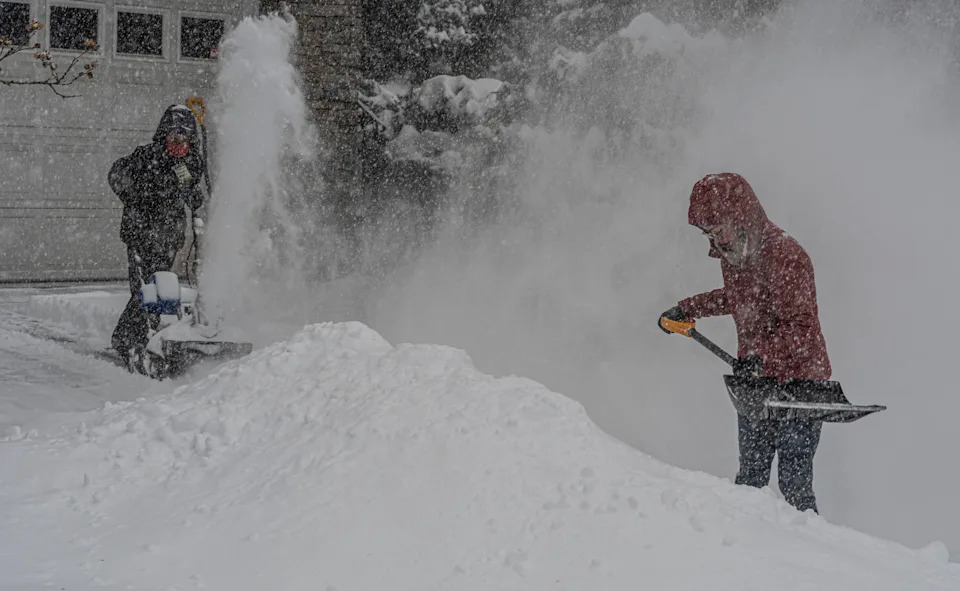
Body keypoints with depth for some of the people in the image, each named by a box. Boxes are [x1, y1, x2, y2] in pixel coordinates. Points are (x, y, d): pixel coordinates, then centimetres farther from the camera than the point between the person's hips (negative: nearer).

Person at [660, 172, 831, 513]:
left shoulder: (785, 255, -20)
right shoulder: (732, 254, 6)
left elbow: (801, 328, -25)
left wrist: (761, 356, -39)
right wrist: (687, 309, 24)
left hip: (799, 383, -8)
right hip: (754, 384, 8)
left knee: (794, 485, -7)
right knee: (749, 478, 10)